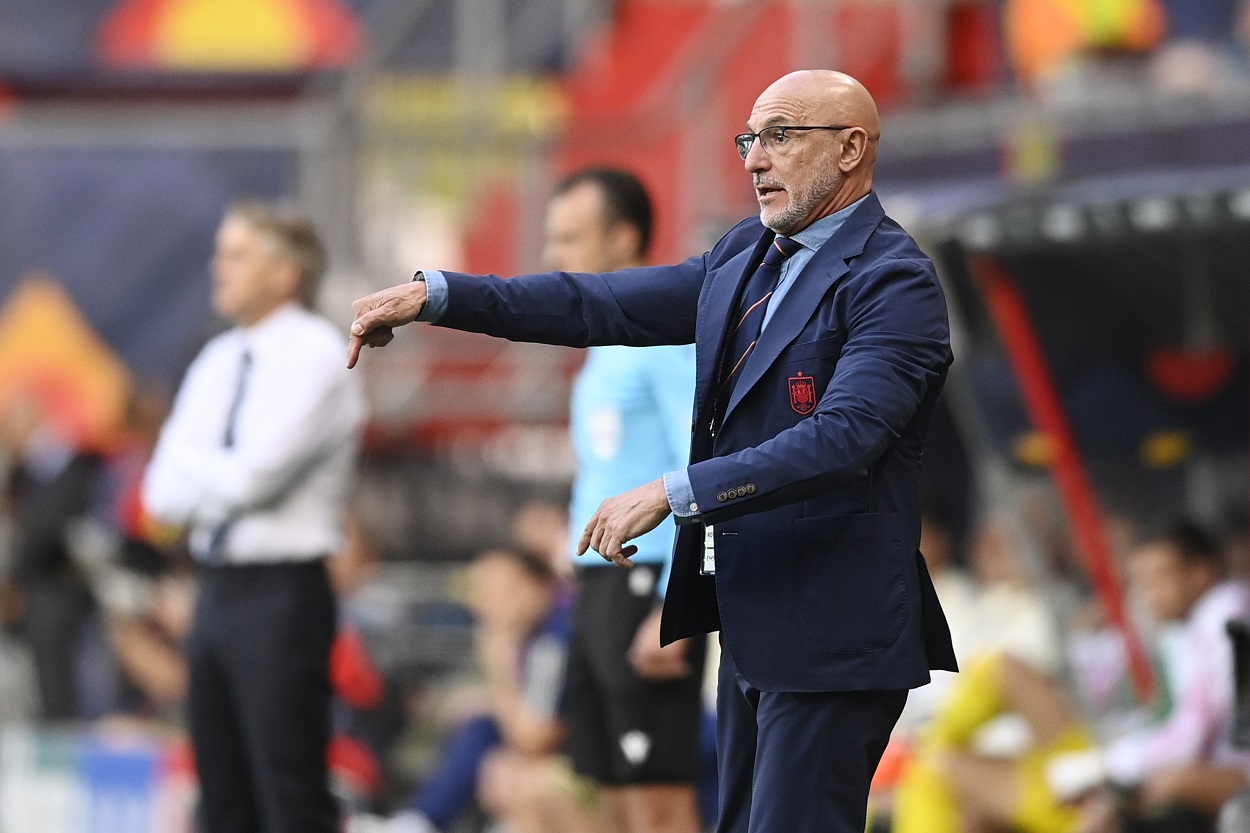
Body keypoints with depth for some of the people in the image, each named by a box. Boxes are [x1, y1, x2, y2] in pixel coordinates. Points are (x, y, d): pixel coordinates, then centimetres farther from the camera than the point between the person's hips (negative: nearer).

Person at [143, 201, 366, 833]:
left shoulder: (314, 356, -9)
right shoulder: (217, 363, 14)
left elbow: (250, 476, -19)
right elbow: (163, 493, 9)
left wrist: (191, 462, -2)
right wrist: (221, 480, -8)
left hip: (282, 596, -8)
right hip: (217, 586, 8)